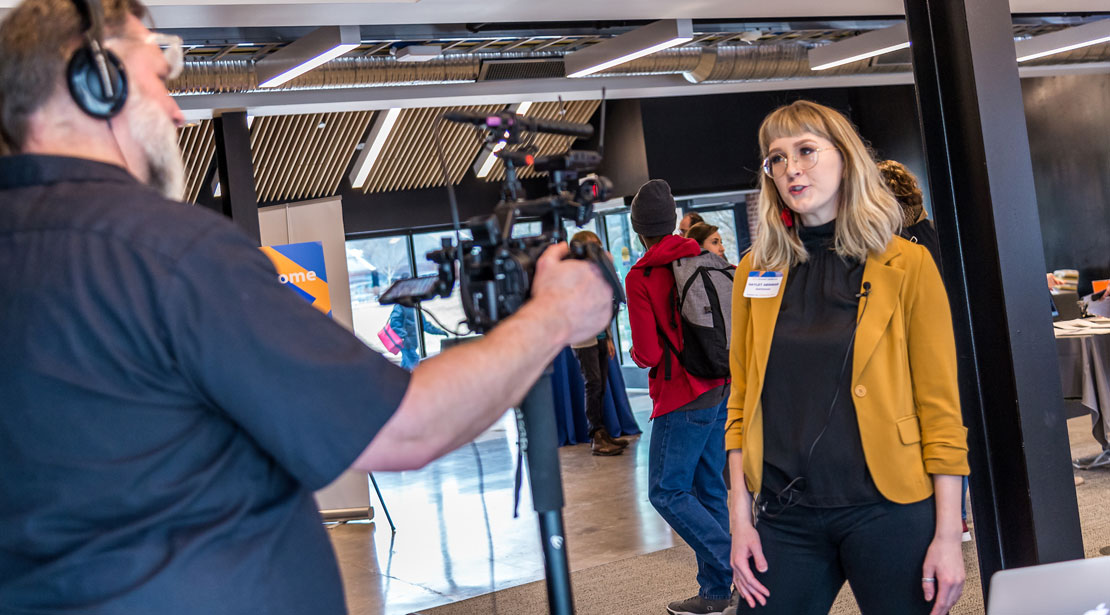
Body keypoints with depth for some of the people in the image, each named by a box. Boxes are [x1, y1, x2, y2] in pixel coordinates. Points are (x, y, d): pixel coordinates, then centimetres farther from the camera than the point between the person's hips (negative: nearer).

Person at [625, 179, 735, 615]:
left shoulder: (640, 278, -12)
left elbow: (648, 354, -14)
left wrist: (636, 353, 7)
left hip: (683, 398, -7)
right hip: (721, 389, 7)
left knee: (667, 491, 1)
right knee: (709, 490, 12)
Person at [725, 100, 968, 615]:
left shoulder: (906, 265, -3)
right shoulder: (757, 270, 6)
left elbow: (940, 407, -4)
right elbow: (742, 402, 9)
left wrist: (948, 534, -6)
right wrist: (740, 516, 4)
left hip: (887, 509, -2)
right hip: (784, 517, 3)